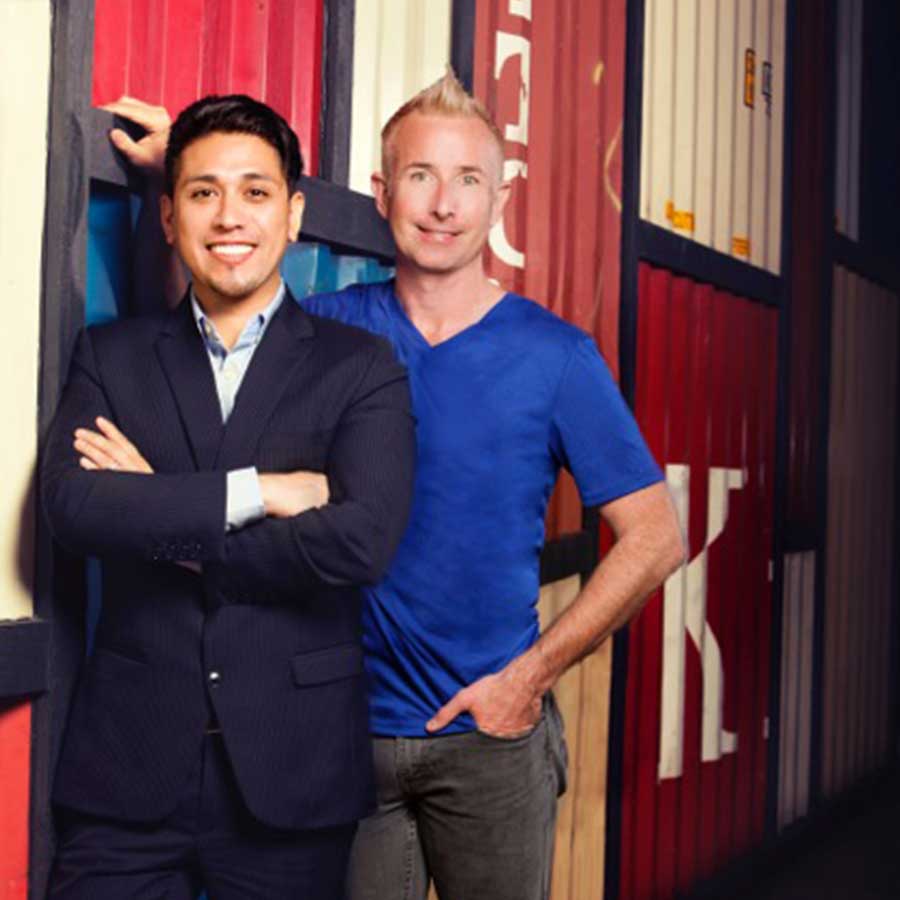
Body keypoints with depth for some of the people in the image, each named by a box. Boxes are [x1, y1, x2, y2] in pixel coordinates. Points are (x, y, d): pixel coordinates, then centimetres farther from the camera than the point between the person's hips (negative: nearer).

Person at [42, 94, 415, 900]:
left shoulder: (361, 367, 0)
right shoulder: (110, 356, 6)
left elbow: (363, 542, -14)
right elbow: (69, 504, -10)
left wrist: (159, 518, -10)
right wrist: (255, 491, -15)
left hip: (291, 773, -1)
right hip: (128, 768, 1)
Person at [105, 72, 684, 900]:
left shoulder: (555, 354, -6)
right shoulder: (333, 329, 1)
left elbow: (654, 538, -4)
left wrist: (533, 674, -8)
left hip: (489, 734, -1)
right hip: (349, 732, 2)